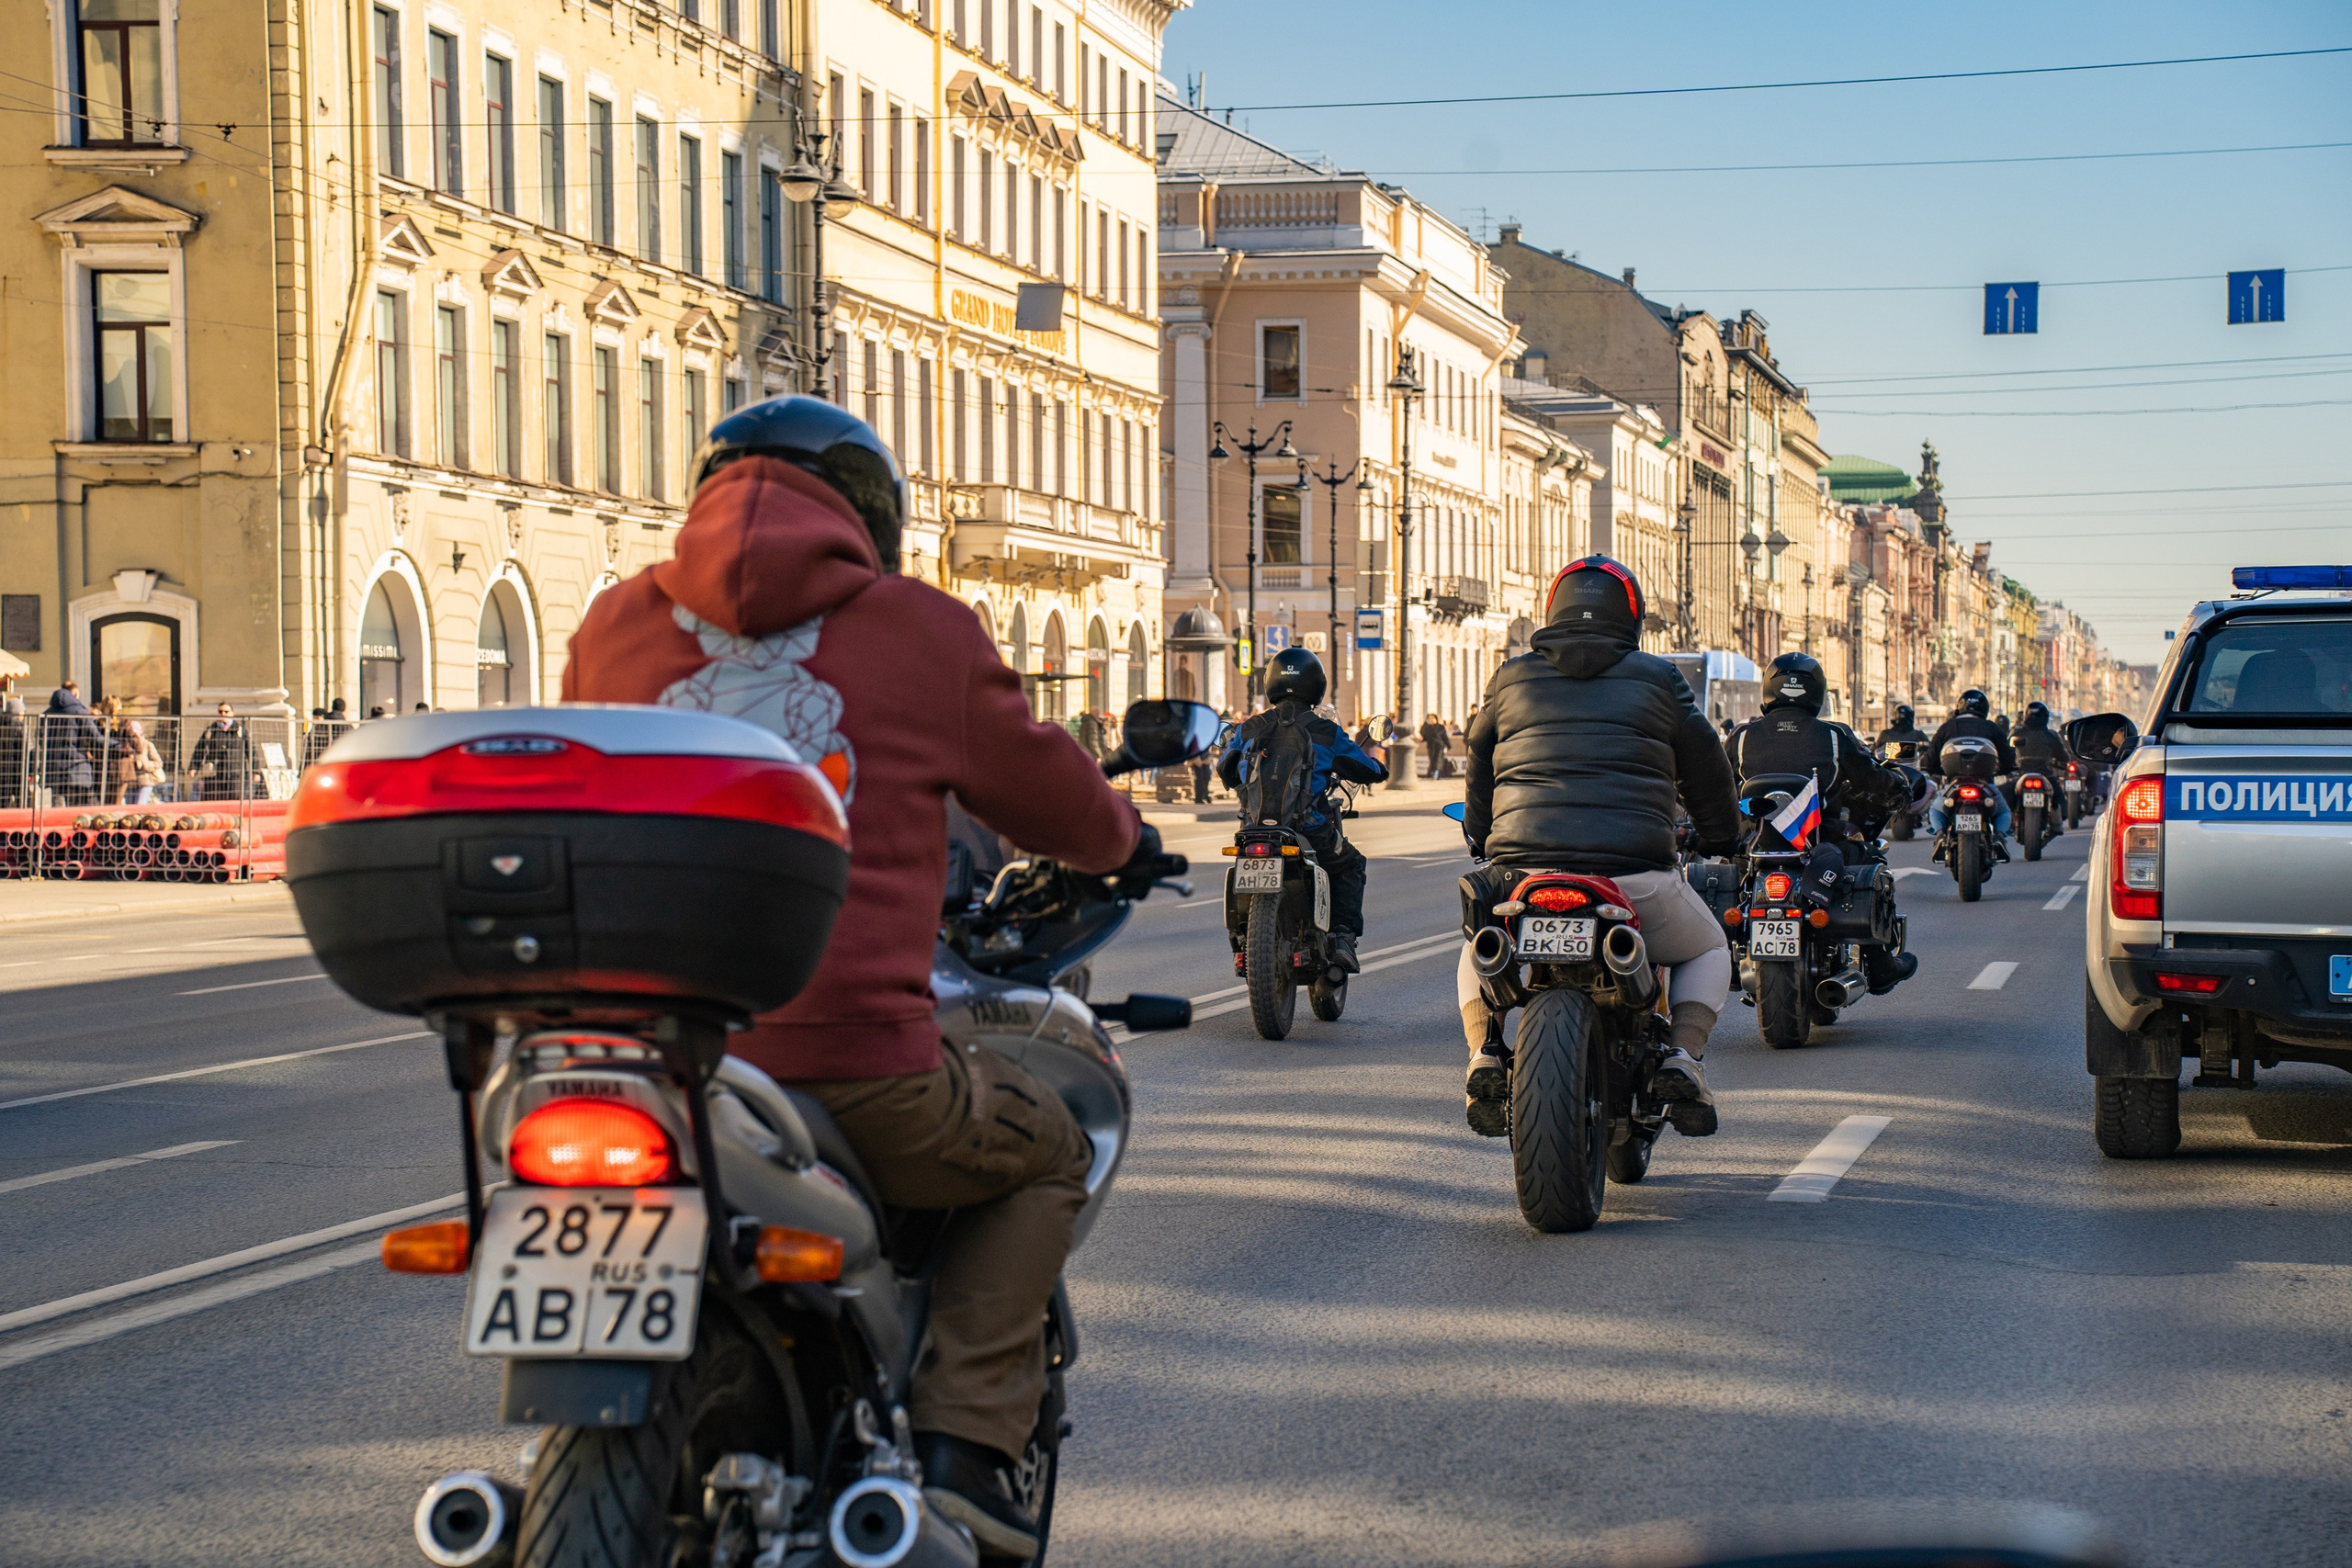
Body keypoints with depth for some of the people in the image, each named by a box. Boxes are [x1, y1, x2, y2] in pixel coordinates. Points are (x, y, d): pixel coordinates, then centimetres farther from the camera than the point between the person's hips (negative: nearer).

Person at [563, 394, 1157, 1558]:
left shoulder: (614, 626, 12)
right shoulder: (920, 631, 4)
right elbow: (1056, 802, 17)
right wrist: (1125, 842, 41)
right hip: (849, 1067, -3)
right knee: (1045, 1155, 24)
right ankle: (965, 1440, 8)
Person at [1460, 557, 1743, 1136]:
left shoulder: (1511, 677, 14)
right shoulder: (1657, 679, 9)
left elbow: (1480, 761, 27)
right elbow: (1705, 764, 17)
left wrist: (1480, 836, 46)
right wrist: (1722, 838, 36)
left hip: (1522, 866, 2)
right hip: (1633, 874, -1)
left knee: (1478, 951, 32)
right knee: (1708, 951, 26)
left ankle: (1486, 1051, 5)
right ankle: (1681, 1055, 1)